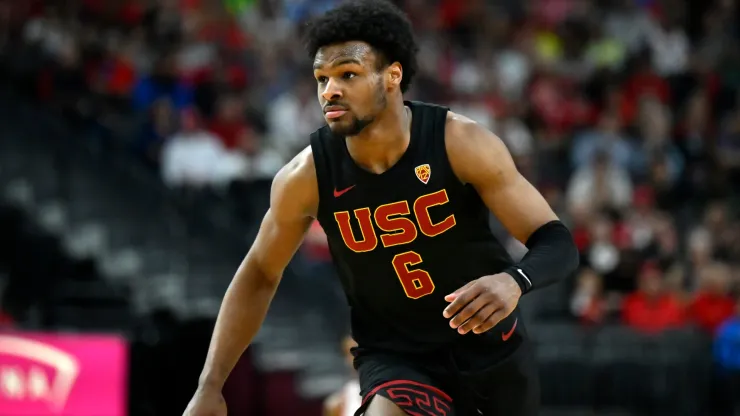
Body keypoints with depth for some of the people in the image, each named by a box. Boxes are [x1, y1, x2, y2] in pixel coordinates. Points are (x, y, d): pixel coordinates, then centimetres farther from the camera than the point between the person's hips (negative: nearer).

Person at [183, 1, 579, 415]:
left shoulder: (461, 143, -21)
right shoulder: (306, 177, -16)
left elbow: (558, 243, -20)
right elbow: (259, 275, 0)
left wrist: (514, 281, -43)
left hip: (491, 346, 1)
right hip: (397, 356, -1)